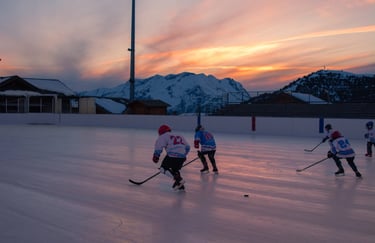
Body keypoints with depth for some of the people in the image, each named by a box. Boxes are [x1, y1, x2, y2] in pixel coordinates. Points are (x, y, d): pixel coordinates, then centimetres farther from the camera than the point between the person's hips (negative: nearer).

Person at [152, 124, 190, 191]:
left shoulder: (164, 136, 11)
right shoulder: (179, 136, 29)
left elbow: (159, 145, -4)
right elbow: (187, 147, 25)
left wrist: (156, 156, -2)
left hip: (173, 155, -7)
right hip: (182, 156, 7)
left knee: (163, 168, 7)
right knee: (175, 169, 26)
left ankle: (178, 179, -9)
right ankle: (181, 186, 18)